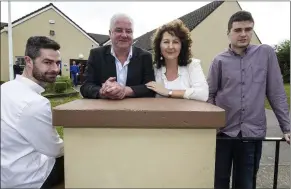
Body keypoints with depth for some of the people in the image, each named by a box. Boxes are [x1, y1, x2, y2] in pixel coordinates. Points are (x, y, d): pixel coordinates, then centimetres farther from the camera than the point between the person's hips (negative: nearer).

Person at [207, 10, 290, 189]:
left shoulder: (266, 53, 1)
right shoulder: (219, 61, 0)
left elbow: (277, 93, 2)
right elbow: (209, 94, 4)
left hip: (253, 132, 0)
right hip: (223, 132, 0)